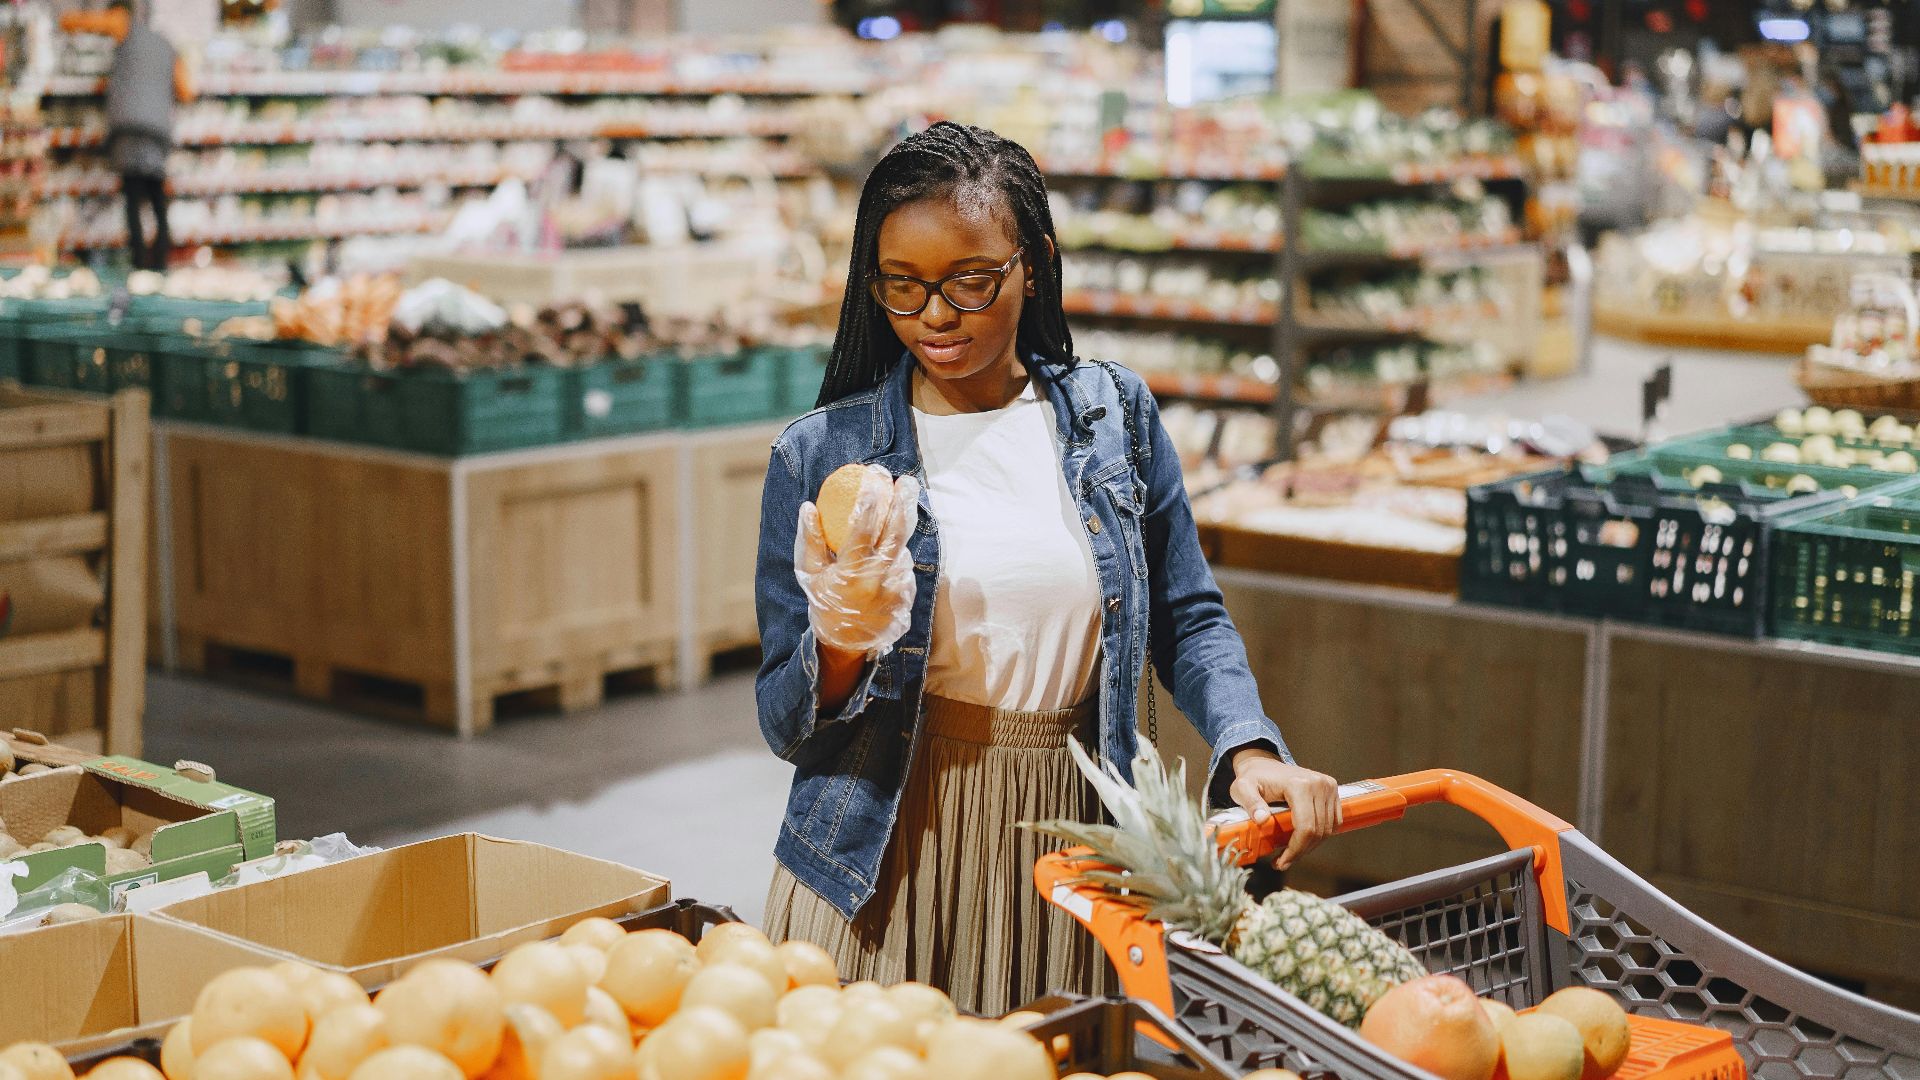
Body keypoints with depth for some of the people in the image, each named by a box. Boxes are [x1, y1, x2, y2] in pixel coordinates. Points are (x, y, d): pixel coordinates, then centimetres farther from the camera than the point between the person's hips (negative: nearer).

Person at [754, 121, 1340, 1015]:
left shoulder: (1111, 416, 4)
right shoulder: (819, 455, -3)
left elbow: (1188, 621, 10)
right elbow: (786, 726, -1)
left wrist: (1250, 750, -8)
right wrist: (843, 642, -21)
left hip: (1067, 863, 2)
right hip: (885, 869, -1)